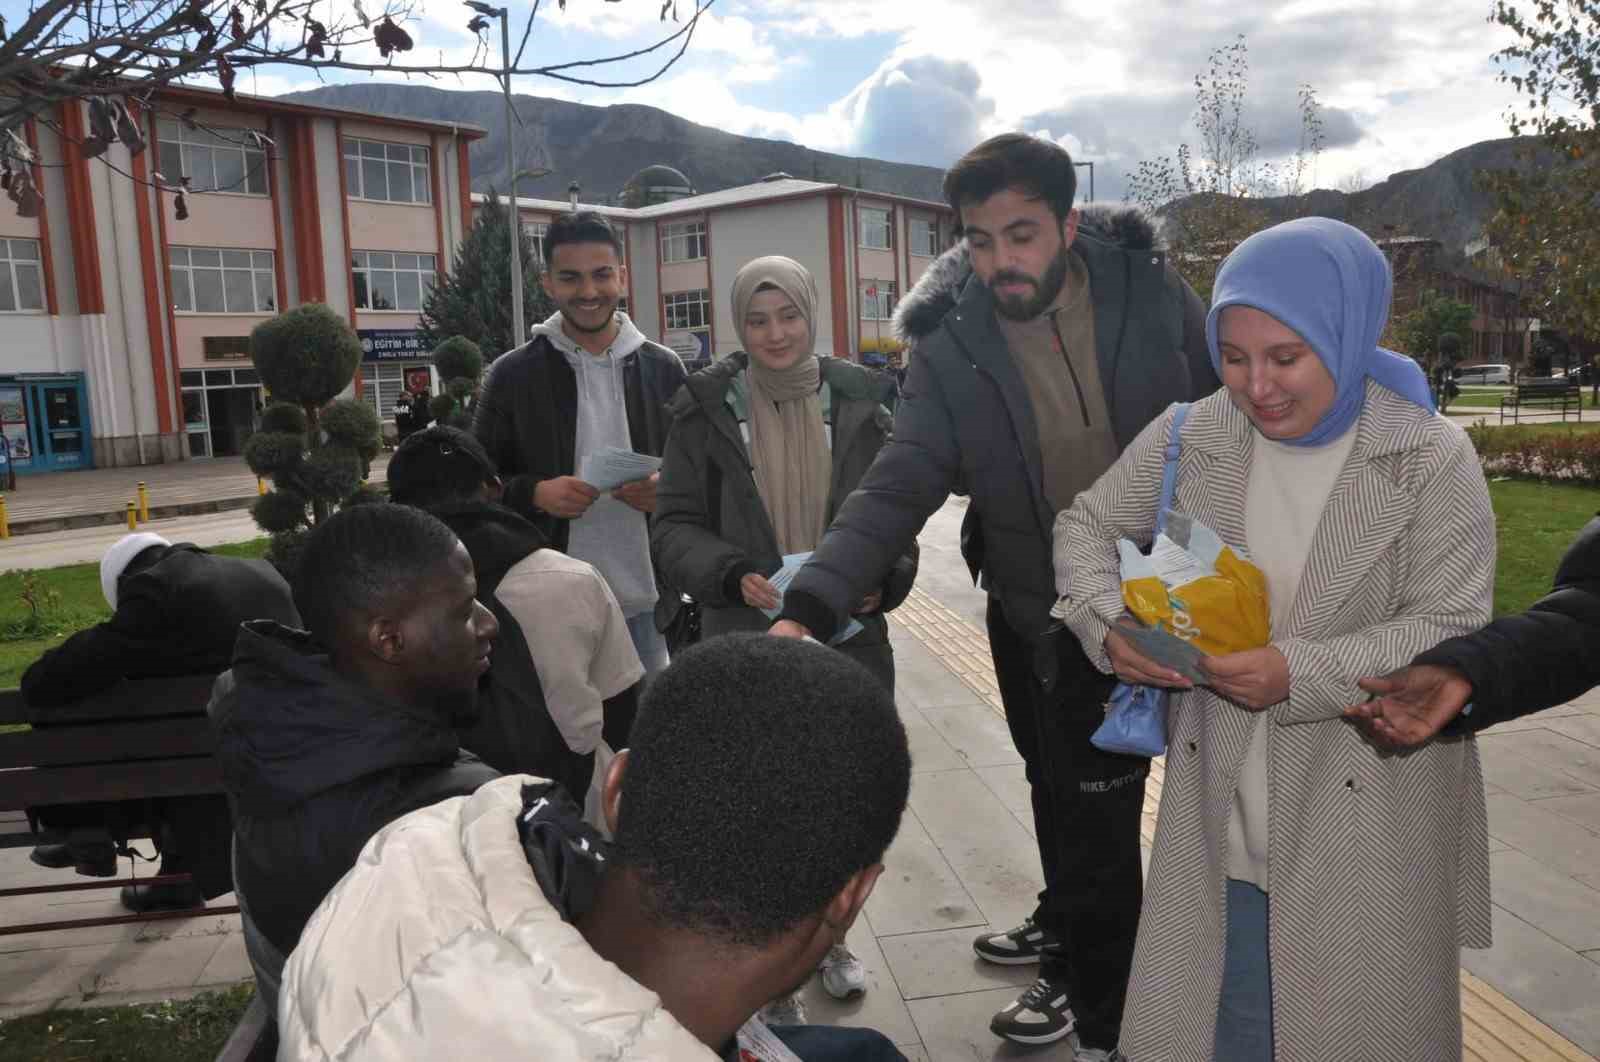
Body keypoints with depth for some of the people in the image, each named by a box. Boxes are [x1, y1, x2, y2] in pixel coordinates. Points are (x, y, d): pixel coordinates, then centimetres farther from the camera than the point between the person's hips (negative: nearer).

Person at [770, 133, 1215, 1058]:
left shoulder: (1149, 289, -13)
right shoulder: (953, 349, -12)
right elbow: (895, 492, -19)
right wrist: (809, 610, -31)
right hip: (1031, 610, 2)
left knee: (1093, 804, 4)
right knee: (1056, 786, 22)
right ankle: (1066, 923, 52)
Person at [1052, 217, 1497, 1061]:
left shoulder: (1433, 459, -10)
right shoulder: (1189, 438, -2)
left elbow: (1452, 632, -12)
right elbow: (1086, 526, 8)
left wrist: (1301, 674, -26)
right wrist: (1111, 626, -12)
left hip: (1369, 823, -2)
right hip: (1217, 812, 3)